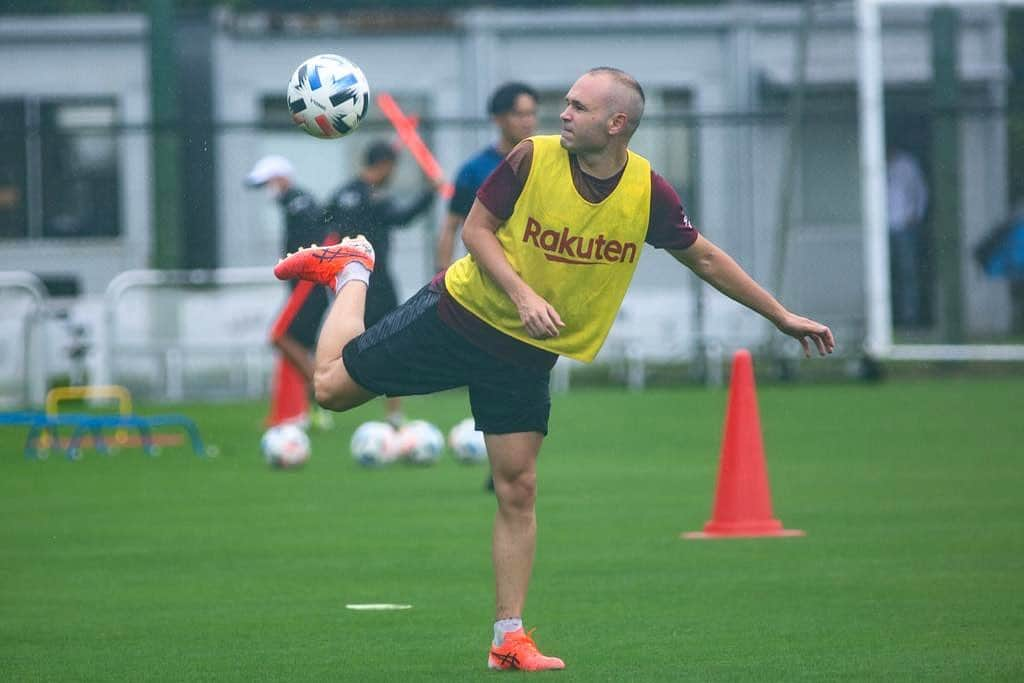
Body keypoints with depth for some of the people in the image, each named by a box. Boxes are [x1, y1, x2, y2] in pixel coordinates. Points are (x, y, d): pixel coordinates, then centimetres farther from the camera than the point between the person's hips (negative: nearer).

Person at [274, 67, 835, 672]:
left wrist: (781, 315, 6)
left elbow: (704, 258, 3)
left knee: (518, 490, -4)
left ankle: (510, 637, 3)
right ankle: (351, 272, 32)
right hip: (461, 312, -1)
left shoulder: (648, 191, -11)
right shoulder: (533, 158, -17)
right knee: (333, 387, 4)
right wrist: (522, 295, -22)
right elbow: (477, 228, -7)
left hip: (527, 354, 1)